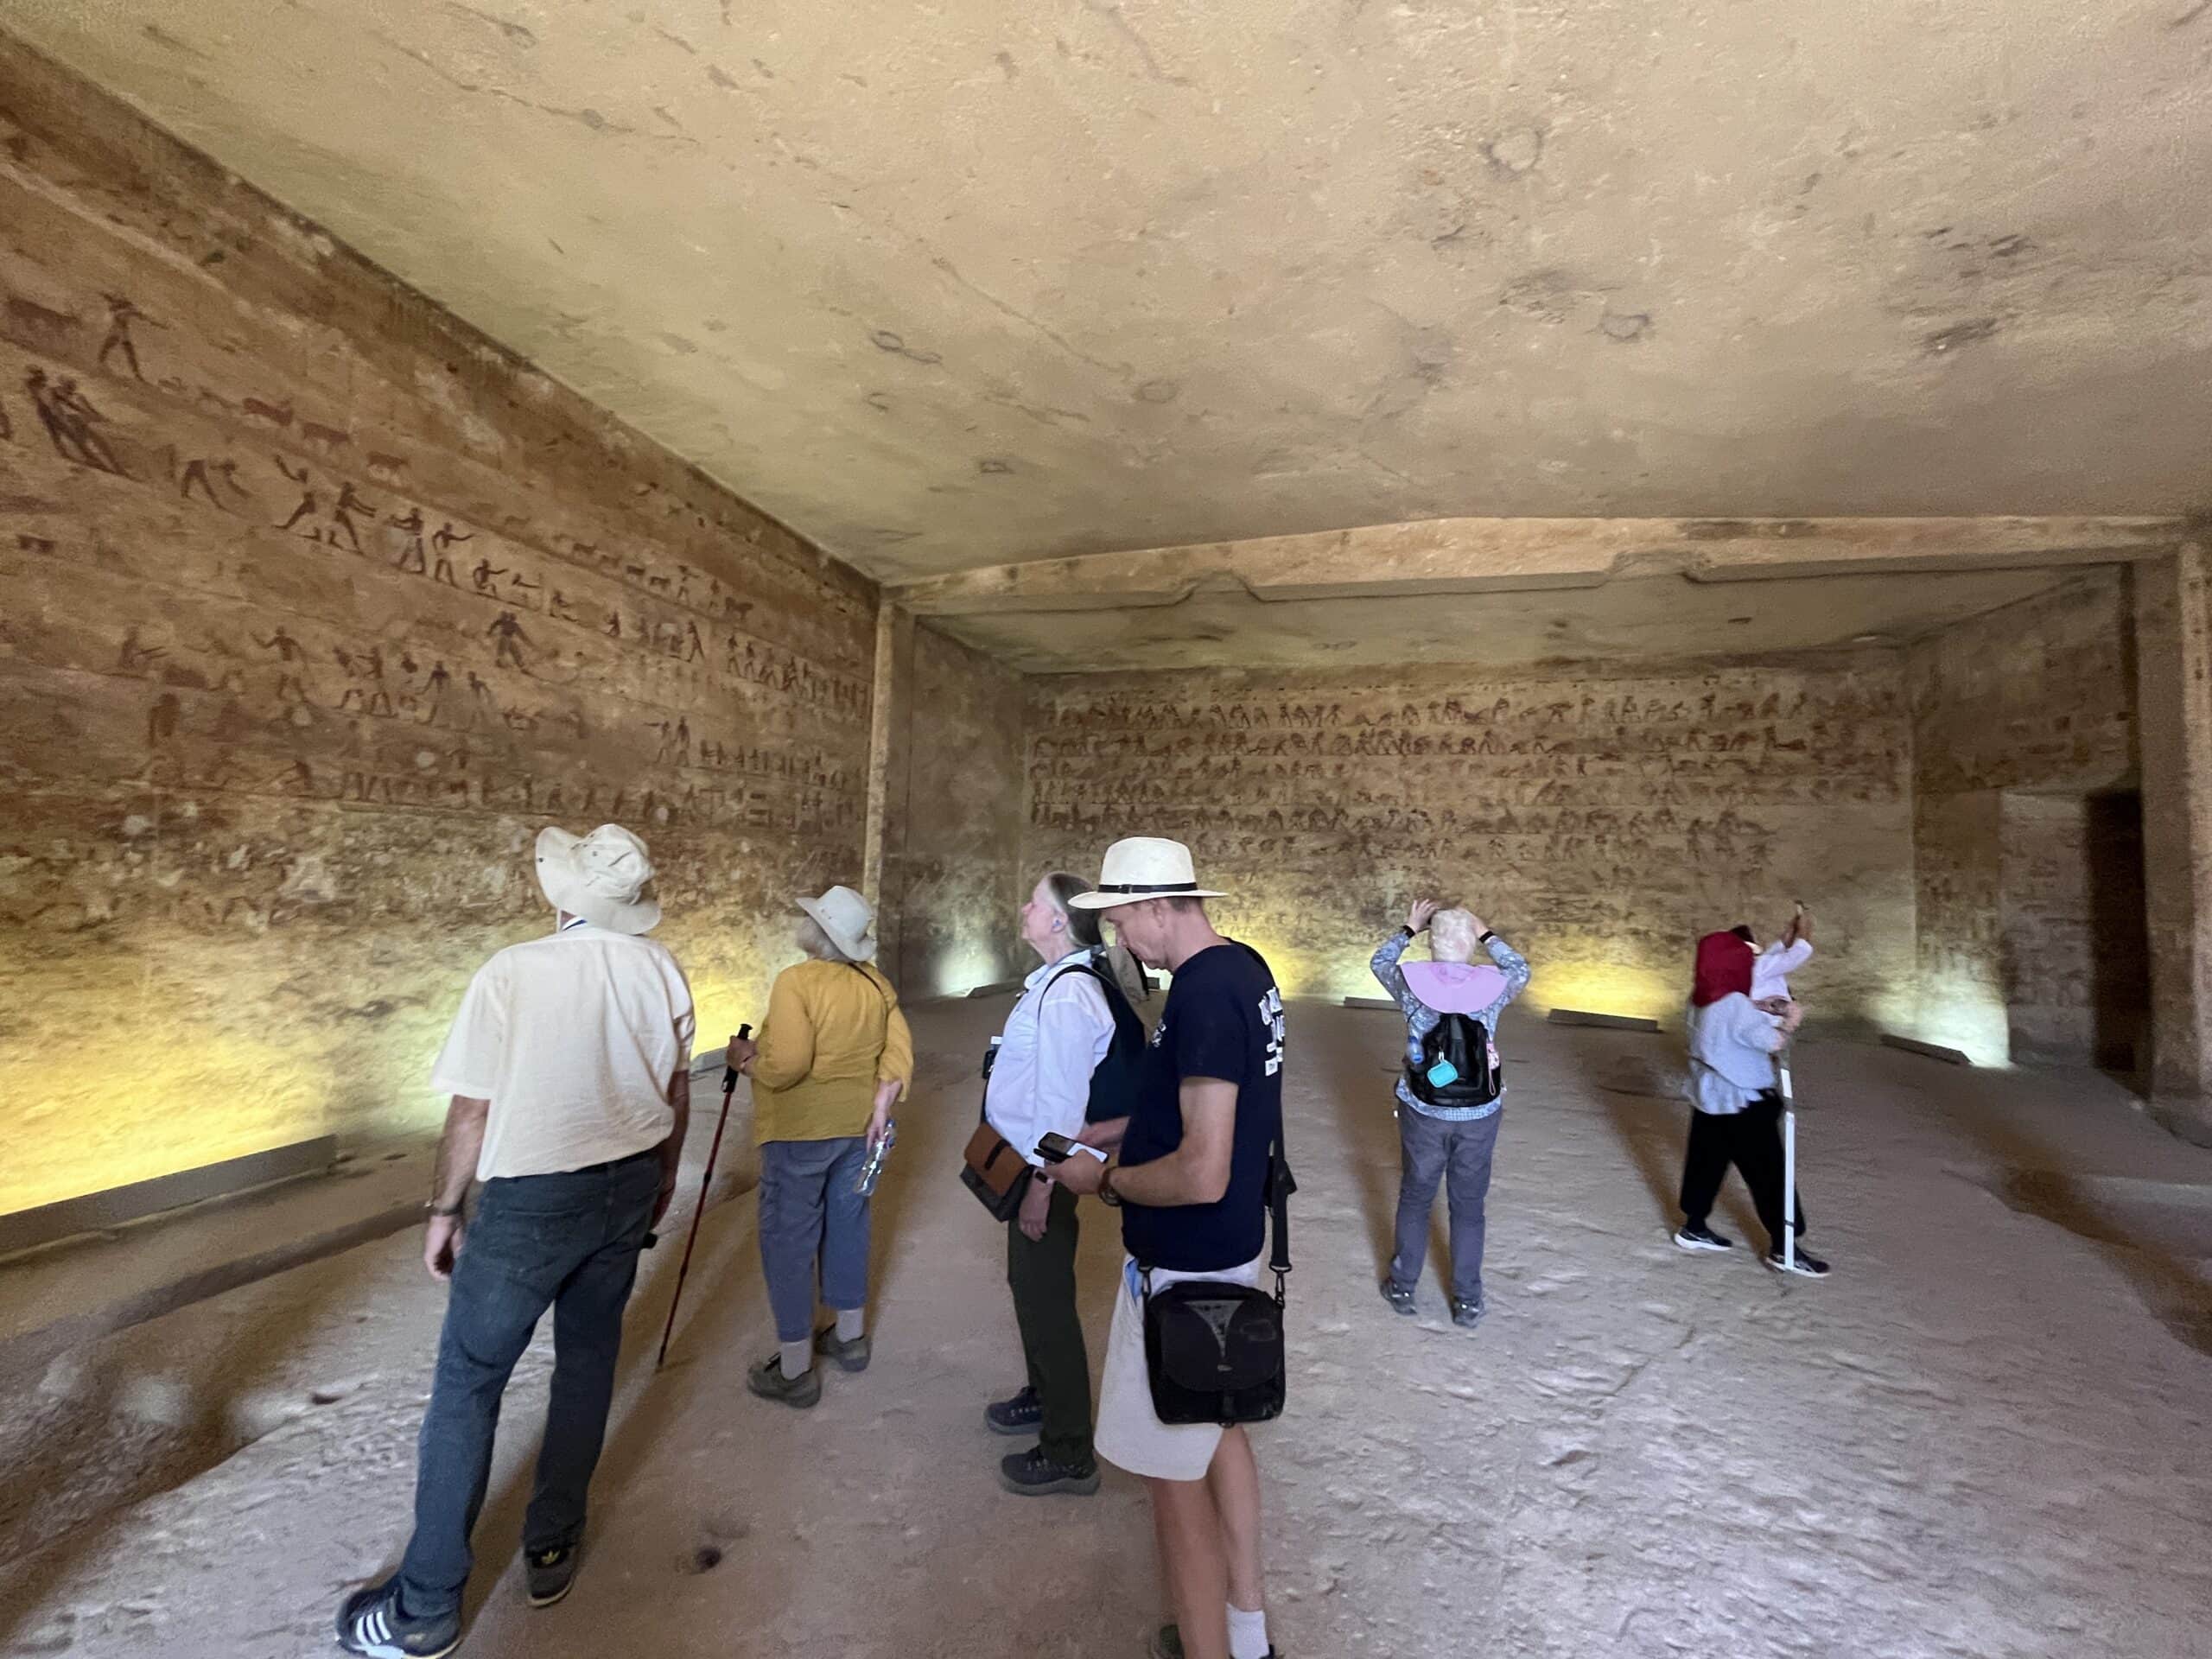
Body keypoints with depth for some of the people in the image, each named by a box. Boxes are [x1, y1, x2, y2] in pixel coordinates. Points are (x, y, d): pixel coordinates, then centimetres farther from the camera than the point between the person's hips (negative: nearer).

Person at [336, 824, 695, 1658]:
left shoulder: (511, 973, -18)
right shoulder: (660, 969, -7)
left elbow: (472, 1112, -12)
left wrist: (443, 1211, 4)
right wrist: (663, 1177, 19)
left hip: (532, 1199, -4)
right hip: (627, 1186, 4)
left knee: (467, 1384, 13)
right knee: (588, 1361, 21)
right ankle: (552, 1545, 36)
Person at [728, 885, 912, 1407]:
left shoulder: (796, 982, -20)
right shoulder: (877, 984, 1)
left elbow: (786, 1066, -25)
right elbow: (900, 1046, -2)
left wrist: (747, 1059, -7)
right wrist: (883, 1099, 0)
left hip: (799, 1132, -7)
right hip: (858, 1127, 7)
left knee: (789, 1240, 6)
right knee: (847, 1224, 20)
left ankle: (794, 1370, 16)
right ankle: (850, 1336, 36)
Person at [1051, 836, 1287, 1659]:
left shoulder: (1203, 992, -28)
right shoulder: (1245, 967, 2)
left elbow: (1201, 1175, -30)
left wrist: (1105, 1179, -14)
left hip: (1182, 1271, -10)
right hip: (1229, 1250, 10)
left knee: (1176, 1476, 8)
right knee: (1220, 1430, 25)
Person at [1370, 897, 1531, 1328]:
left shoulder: (1411, 981, -13)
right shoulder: (1493, 986, -11)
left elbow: (1380, 962, 10)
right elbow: (1522, 970, 13)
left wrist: (1409, 927, 16)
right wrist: (1486, 934, 14)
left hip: (1423, 1111, 0)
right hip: (1479, 1115, 1)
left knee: (1414, 1199, 16)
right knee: (1468, 1208, 14)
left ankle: (1402, 1288, 30)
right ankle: (1467, 1303, 26)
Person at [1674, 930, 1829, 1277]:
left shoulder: (1700, 999, 2)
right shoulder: (1735, 1005, -24)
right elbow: (1771, 1042, -20)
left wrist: (1771, 1013, 6)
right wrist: (1790, 1022, -3)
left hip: (1708, 1098, 8)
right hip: (1742, 1103, -8)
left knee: (1706, 1163, 16)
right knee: (1768, 1173, 4)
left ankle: (1694, 1227, 26)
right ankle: (1783, 1248, 14)